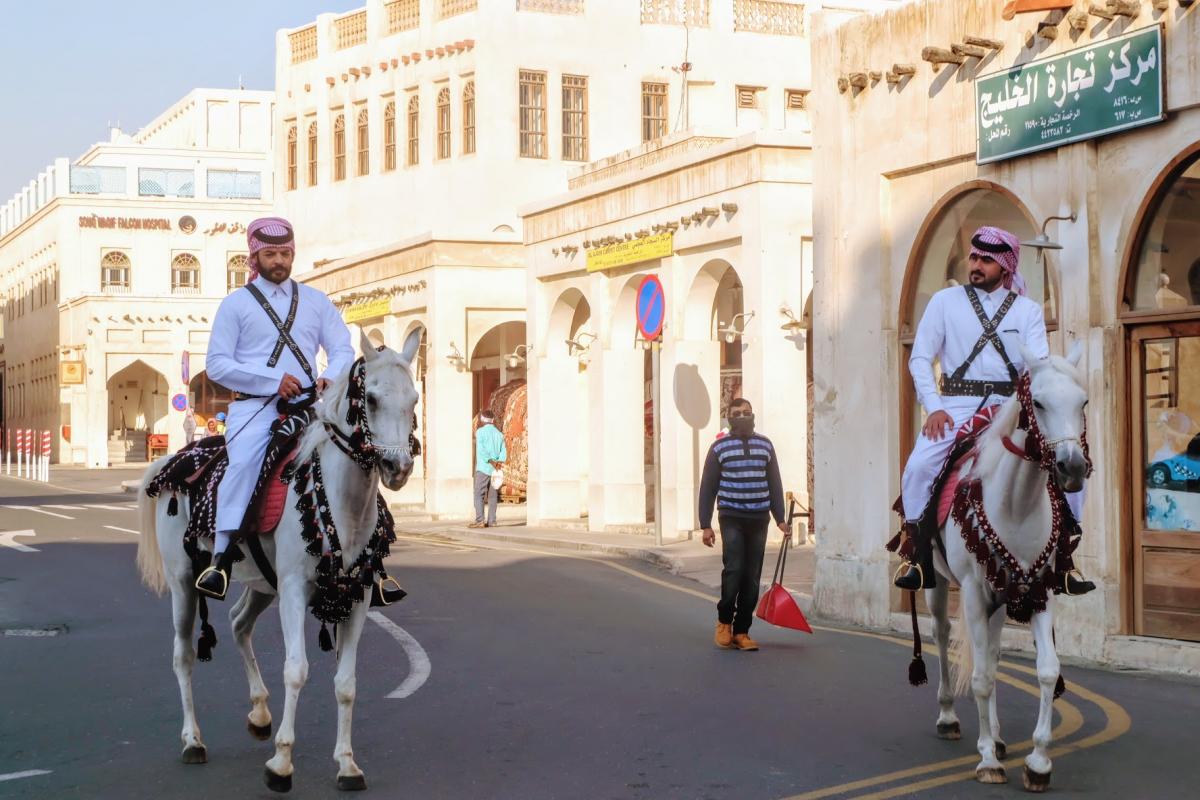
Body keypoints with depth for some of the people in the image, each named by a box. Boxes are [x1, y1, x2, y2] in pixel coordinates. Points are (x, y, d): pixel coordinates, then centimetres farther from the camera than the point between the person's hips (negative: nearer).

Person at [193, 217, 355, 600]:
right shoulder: (236, 303, 7)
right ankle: (221, 560, -34)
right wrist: (273, 380, -11)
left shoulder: (316, 300, 16)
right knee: (244, 460, -30)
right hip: (254, 406, -3)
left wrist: (330, 377, -12)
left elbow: (342, 349, 11)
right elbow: (216, 364, -1)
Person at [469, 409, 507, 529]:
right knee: (492, 496, 7)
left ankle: (479, 521, -11)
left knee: (479, 495, -4)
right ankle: (492, 521, 4)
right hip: (495, 470, 5)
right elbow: (503, 453, 3)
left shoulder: (480, 432, -3)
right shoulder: (499, 434, 13)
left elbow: (482, 451, -15)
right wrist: (498, 462, -10)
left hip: (483, 468, -5)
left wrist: (492, 462, -14)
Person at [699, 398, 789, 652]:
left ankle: (742, 631, 10)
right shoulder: (719, 447, 3)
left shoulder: (765, 445, 12)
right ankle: (724, 621, 3)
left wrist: (780, 519, 8)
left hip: (759, 520, 3)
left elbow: (775, 485, 15)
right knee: (733, 569, -17)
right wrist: (705, 525, -3)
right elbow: (707, 488, 3)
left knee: (752, 578, 2)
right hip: (731, 518, -3)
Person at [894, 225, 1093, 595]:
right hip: (957, 404, -1)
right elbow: (920, 358, 3)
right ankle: (923, 564, -14)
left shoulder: (1028, 310, 10)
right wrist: (933, 408, -10)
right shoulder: (945, 301, 7)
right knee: (918, 467, -26)